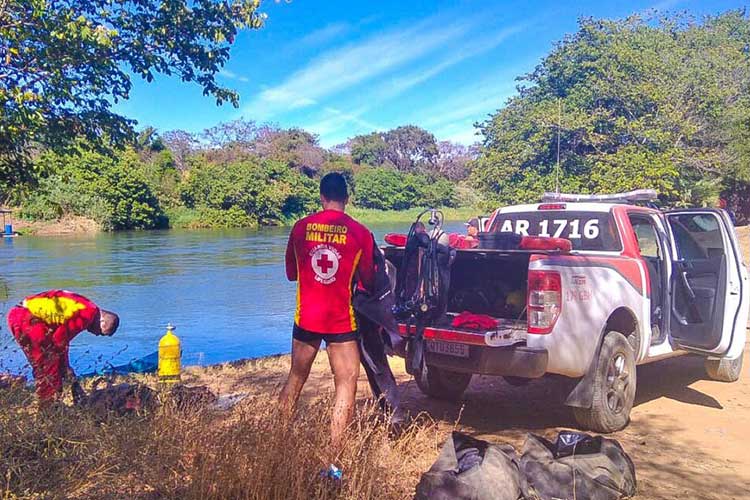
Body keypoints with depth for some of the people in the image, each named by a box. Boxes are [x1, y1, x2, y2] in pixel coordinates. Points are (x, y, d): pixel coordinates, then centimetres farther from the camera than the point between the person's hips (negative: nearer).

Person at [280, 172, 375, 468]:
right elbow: (368, 282, 2)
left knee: (296, 378, 20)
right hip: (340, 321, -3)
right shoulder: (360, 233, -7)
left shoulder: (301, 227, 1)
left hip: (306, 318, 4)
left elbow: (290, 273, 11)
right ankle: (334, 459, 0)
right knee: (346, 385, 3)